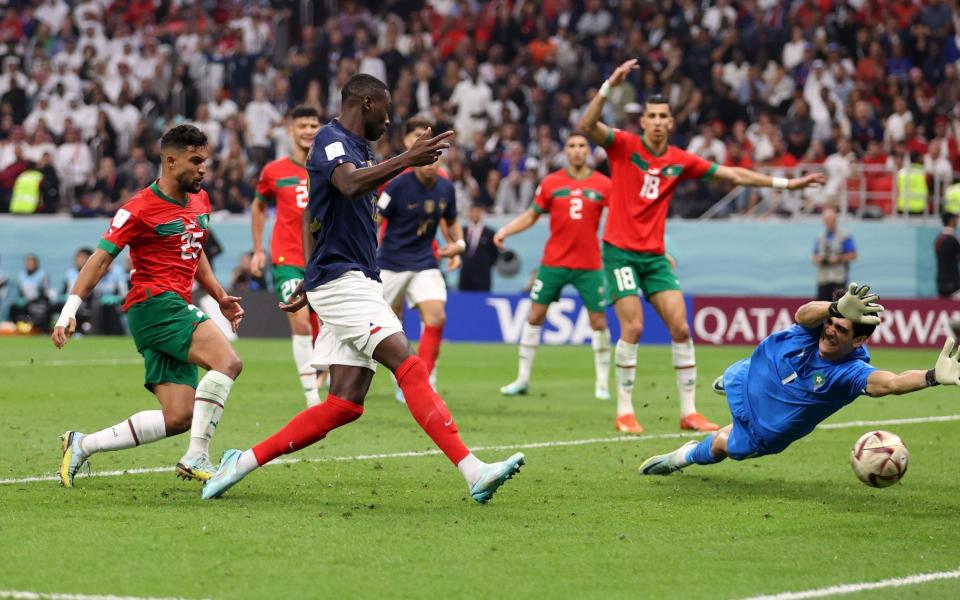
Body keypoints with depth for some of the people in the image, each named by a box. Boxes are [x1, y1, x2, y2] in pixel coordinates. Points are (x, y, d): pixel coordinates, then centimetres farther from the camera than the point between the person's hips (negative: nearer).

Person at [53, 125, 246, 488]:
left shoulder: (201, 202, 15)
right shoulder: (140, 209, -9)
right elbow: (101, 259, -8)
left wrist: (220, 298, 20)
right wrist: (70, 310, -14)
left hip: (176, 311, 9)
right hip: (154, 305, -9)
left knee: (179, 418, 1)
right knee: (227, 361, -27)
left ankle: (82, 445, 10)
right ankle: (196, 458, -27)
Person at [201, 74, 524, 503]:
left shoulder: (358, 149, 21)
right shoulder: (330, 140, -8)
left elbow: (313, 216, 31)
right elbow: (350, 184, -31)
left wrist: (311, 279, 30)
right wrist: (408, 160, -39)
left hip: (359, 284, 10)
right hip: (341, 279, -10)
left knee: (345, 404, 2)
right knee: (410, 367, -20)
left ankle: (245, 461, 9)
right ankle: (472, 471, -27)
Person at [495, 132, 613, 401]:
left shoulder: (603, 185, 0)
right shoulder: (550, 183, 3)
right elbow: (531, 216, 10)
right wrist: (505, 230, -3)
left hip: (589, 265, -1)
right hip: (554, 262, 1)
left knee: (598, 322, -2)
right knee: (535, 316, 1)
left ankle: (603, 383, 10)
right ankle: (523, 379, 11)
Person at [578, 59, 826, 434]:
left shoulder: (680, 161, 7)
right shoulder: (624, 146, -4)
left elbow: (733, 175, 13)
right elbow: (587, 126, -22)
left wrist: (785, 183, 13)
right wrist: (610, 86, -34)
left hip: (655, 255, 4)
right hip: (620, 251, -4)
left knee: (680, 328, -3)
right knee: (632, 327, -14)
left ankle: (689, 412, 5)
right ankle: (624, 413, -4)